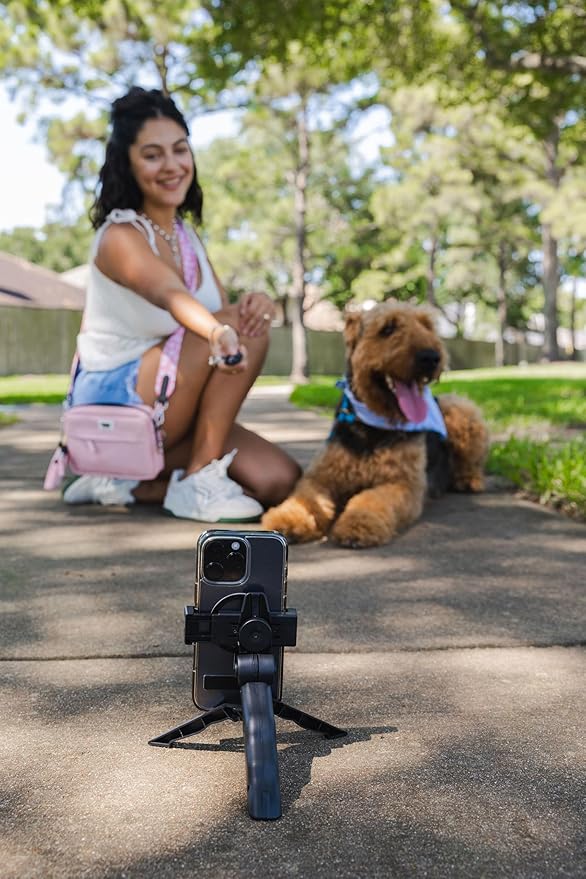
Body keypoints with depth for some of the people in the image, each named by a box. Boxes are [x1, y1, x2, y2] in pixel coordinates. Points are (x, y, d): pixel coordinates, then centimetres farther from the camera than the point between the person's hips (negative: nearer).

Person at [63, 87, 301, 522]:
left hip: (171, 413, 8)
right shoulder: (120, 236, -14)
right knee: (242, 328, -25)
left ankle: (128, 482, 2)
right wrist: (218, 332, -57)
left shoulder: (185, 235, 10)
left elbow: (227, 310, -2)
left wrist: (258, 304, -26)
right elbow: (170, 296, -36)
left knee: (279, 480, -11)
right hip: (113, 405, -7)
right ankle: (199, 481, -18)